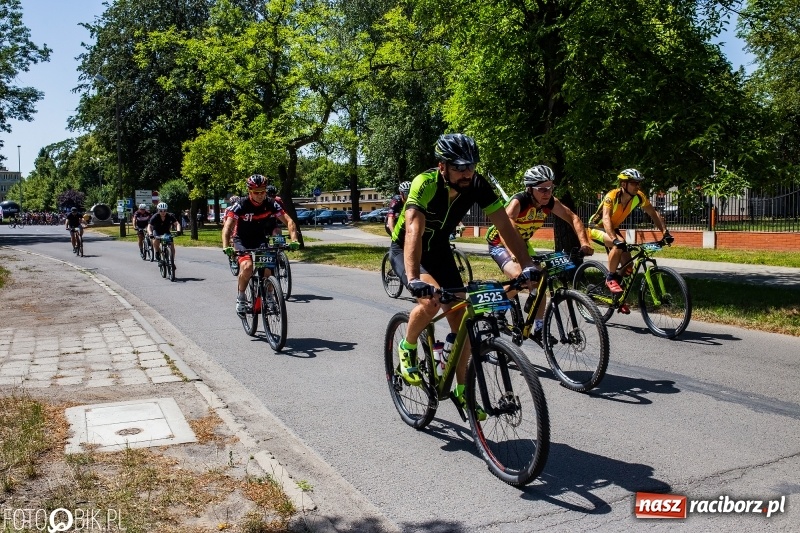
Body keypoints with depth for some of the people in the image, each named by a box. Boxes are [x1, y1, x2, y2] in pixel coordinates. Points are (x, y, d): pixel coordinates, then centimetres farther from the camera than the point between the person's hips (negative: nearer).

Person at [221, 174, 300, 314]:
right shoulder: (241, 205, -22)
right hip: (242, 241, -2)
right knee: (247, 266, -29)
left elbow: (288, 221, -16)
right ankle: (241, 297, -6)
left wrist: (294, 240, -33)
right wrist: (226, 247, -44)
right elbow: (227, 227, -28)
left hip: (261, 240, 3)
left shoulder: (271, 205, -14)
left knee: (268, 268, -19)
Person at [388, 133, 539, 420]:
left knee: (461, 320, -1)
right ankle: (407, 348, -2)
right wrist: (414, 279, -58)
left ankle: (462, 391, 15)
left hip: (439, 250, 5)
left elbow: (505, 226, -19)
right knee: (431, 301, -32)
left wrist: (527, 265, -30)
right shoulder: (425, 184, -33)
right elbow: (414, 232, -45)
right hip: (405, 249, -5)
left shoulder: (477, 185, -19)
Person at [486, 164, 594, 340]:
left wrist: (584, 242, -25)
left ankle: (539, 329, 11)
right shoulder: (518, 202, -34)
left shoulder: (550, 202, -16)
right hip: (500, 243, -6)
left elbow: (573, 218, -8)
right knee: (519, 276, -29)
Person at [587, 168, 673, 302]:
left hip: (613, 228, 6)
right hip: (597, 227, -6)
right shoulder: (612, 196, -32)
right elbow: (606, 219, -44)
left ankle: (618, 297, 15)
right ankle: (610, 278, -20)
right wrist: (615, 239, -58)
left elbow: (654, 214, -6)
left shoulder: (639, 197, -16)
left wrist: (665, 232, -18)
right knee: (619, 244, -36)